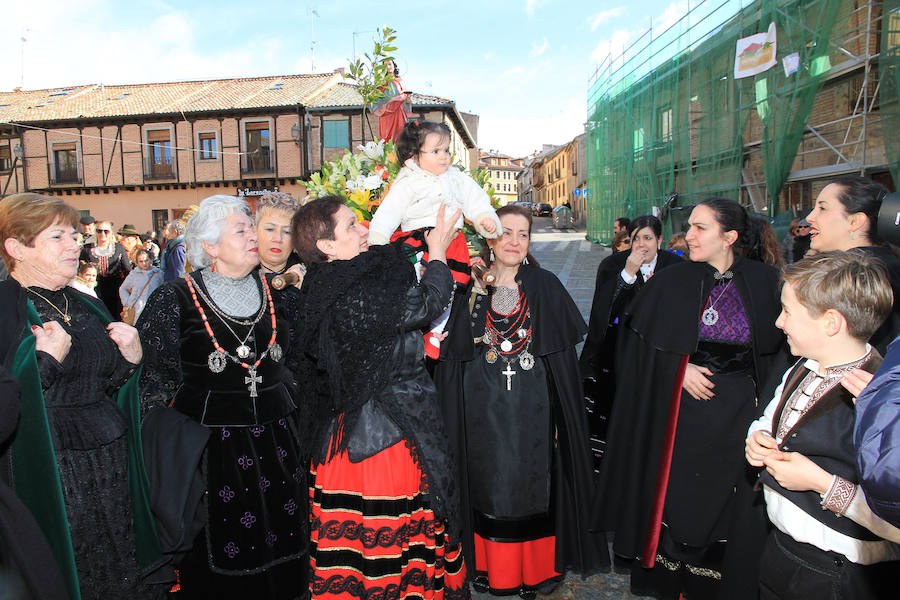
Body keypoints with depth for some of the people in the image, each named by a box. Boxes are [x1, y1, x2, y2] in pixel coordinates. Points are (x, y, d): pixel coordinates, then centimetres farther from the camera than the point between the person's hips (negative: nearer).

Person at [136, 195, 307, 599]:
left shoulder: (272, 293, 5)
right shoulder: (176, 300, -7)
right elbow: (153, 380, -5)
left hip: (275, 441, 4)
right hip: (209, 442, -3)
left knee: (281, 557, 13)